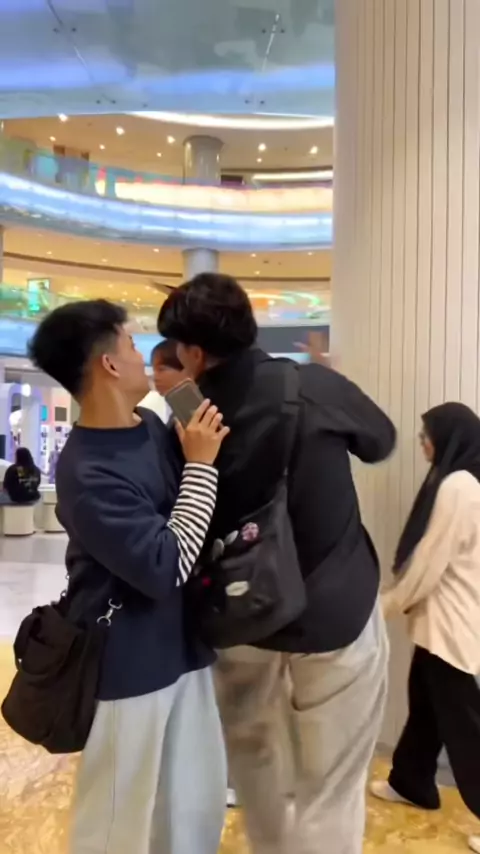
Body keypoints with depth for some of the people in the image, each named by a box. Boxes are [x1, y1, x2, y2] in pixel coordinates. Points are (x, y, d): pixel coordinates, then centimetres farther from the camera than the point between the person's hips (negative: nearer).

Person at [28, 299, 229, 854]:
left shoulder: (152, 427, 0)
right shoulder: (87, 474, -25)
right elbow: (168, 568, -26)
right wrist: (201, 465, -22)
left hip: (180, 647, 7)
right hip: (129, 665, -7)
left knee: (195, 804, 22)